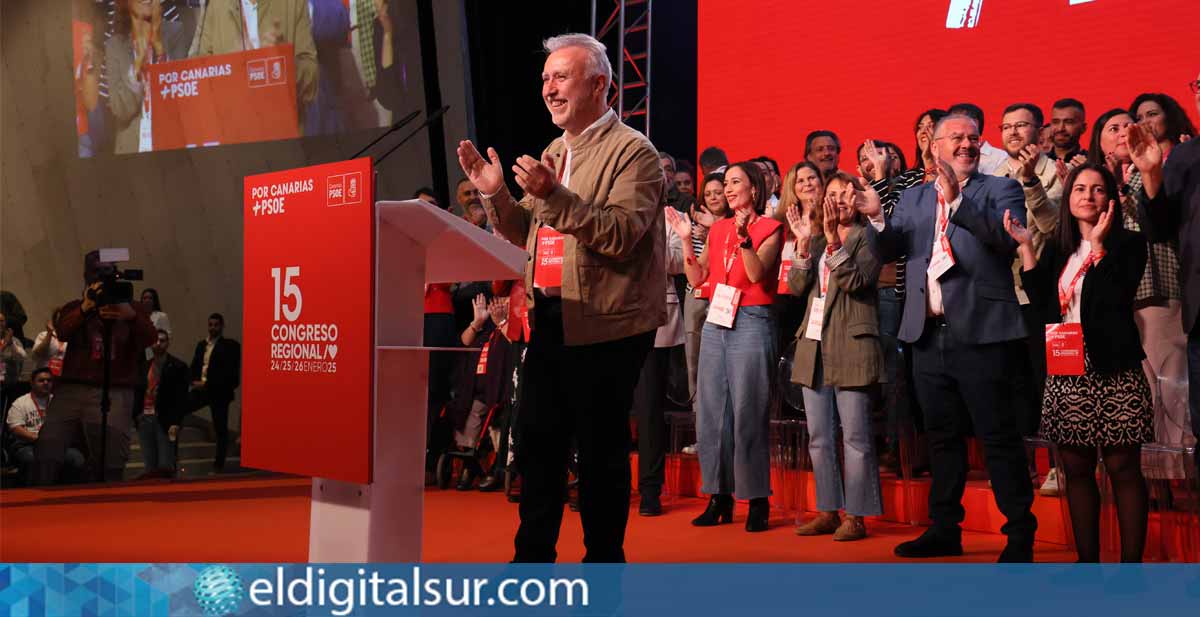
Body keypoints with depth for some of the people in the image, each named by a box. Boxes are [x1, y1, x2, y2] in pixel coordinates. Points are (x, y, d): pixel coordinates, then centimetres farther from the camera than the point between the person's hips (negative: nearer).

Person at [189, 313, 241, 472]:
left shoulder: (230, 346, -4)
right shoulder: (201, 344, 16)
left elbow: (229, 373, -12)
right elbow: (194, 367, 16)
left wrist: (207, 384, -16)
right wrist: (194, 381, -6)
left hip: (218, 392, -5)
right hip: (201, 388, 5)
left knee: (220, 429, 1)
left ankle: (219, 464, 10)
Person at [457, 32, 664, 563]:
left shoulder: (632, 152, -8)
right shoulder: (554, 153, 16)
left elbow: (621, 235, -21)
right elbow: (527, 235, 18)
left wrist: (554, 196, -27)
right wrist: (496, 194, 2)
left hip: (604, 327, -8)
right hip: (550, 321, 8)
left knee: (601, 451, 0)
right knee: (536, 442, 12)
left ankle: (603, 563, 13)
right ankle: (532, 557, 23)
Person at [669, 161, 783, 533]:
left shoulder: (769, 228, -1)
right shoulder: (718, 229, 15)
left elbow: (758, 273, -15)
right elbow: (697, 278, 10)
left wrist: (744, 236, -25)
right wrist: (685, 239, 1)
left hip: (751, 323, -6)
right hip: (717, 321, 6)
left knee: (747, 414, -6)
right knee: (710, 413, 4)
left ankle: (758, 501, 3)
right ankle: (720, 498, 12)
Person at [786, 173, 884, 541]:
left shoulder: (867, 238, 0)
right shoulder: (816, 240, 17)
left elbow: (855, 281, -15)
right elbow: (796, 286, 6)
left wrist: (833, 239, -18)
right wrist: (804, 243, -5)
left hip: (850, 346, -6)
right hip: (814, 344, 7)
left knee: (854, 437, -4)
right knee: (819, 437, 9)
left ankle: (856, 516, 1)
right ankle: (828, 511, 17)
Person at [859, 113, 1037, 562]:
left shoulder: (1000, 190, 3)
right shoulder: (913, 198, 16)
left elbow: (1008, 236, -16)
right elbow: (888, 251, 7)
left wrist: (957, 200, -25)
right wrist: (877, 218, -13)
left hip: (979, 332, -5)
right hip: (929, 334, 5)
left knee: (998, 435, -3)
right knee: (942, 436, 13)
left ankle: (1020, 533, 5)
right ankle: (944, 529, 22)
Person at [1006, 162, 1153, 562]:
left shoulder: (1127, 244, 0)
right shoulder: (1057, 250, 13)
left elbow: (1117, 299, -15)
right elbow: (1041, 302, 1)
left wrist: (1099, 246, -18)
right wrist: (1025, 247, -1)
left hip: (1114, 372, -5)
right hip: (1066, 375, 5)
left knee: (1123, 467, -2)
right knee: (1076, 468, 8)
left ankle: (1131, 563, 4)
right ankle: (1087, 560, 17)